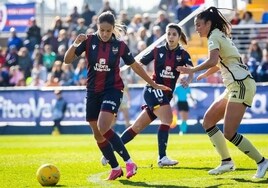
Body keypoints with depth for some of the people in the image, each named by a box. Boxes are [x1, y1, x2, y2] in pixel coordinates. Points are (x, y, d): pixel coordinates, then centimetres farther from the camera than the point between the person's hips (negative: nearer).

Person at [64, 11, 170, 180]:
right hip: (93, 91, 4)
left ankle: (129, 162, -16)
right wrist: (75, 44, -28)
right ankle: (115, 168, 23)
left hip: (112, 89, -4)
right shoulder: (89, 41, -7)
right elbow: (67, 60, -10)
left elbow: (136, 66, 6)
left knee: (103, 128, -24)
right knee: (98, 135, 7)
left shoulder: (120, 45, -8)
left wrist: (154, 84, 12)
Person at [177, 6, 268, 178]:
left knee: (229, 133, -13)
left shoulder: (214, 36, -9)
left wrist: (192, 70, -17)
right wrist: (203, 75, 45)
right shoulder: (221, 36, 20)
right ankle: (227, 162, 8)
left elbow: (212, 61, -26)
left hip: (241, 85, -10)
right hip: (235, 86, 10)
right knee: (208, 120, 10)